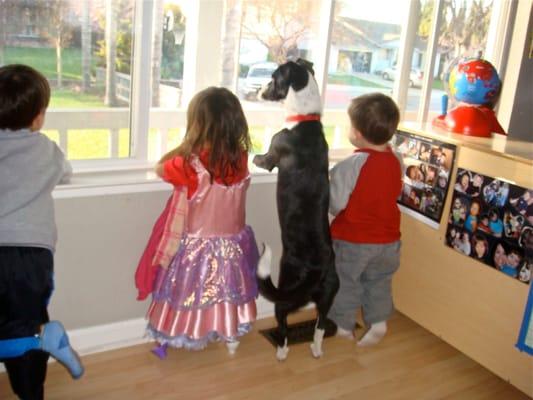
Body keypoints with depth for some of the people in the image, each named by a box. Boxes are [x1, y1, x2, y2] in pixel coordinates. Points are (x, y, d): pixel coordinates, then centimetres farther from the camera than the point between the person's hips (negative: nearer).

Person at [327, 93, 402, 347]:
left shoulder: (352, 165, -24)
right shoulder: (396, 162, -4)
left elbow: (335, 203, -21)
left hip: (352, 240, -5)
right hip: (387, 240, 5)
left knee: (345, 283, 13)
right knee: (379, 283, 23)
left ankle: (344, 326, 25)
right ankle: (378, 321, 23)